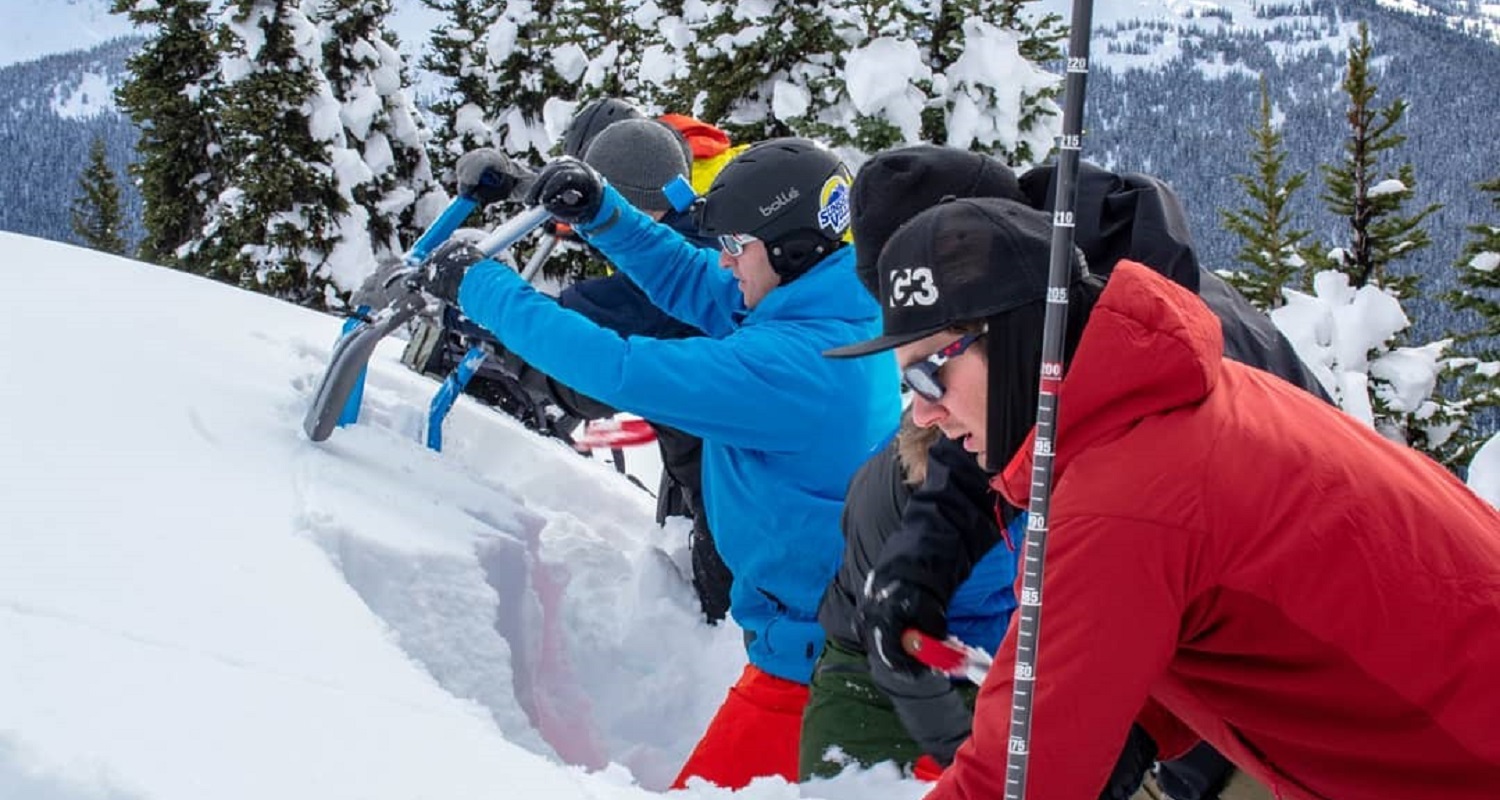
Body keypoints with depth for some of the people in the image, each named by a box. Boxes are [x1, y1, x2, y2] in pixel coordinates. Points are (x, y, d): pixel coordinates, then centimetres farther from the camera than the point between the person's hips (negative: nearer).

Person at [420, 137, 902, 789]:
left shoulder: (791, 363, -28)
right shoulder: (829, 311, 0)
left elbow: (622, 370, -28)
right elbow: (689, 281, 12)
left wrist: (480, 287, -19)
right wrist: (600, 215, -2)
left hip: (809, 646, -10)